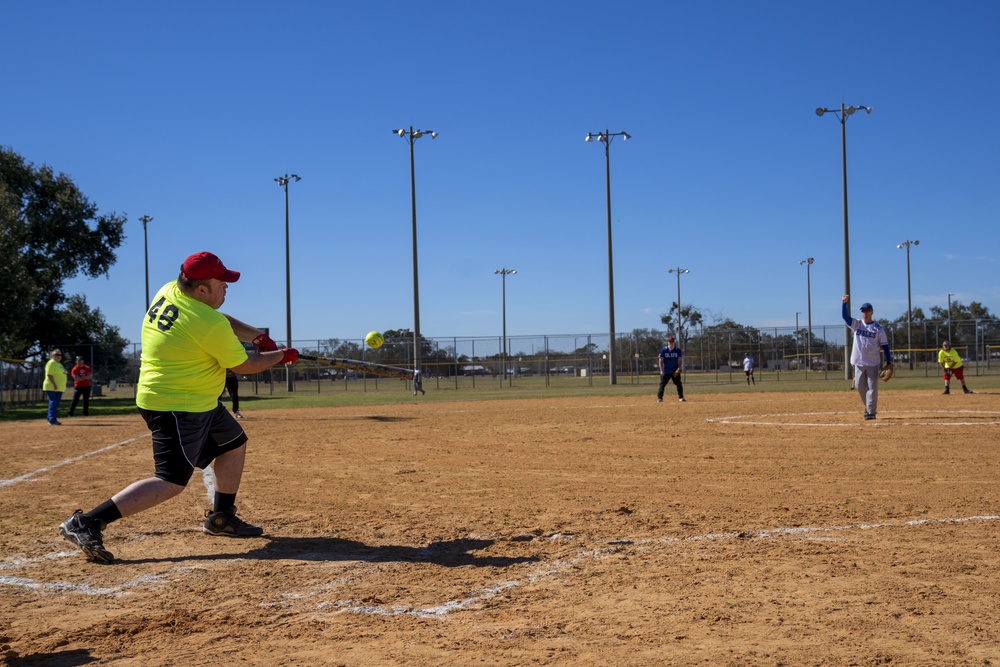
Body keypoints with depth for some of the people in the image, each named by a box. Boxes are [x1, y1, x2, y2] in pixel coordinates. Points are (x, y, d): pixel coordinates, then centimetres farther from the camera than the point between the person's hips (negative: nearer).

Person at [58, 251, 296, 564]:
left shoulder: (169, 292, 2)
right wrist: (282, 355, 4)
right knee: (171, 482, -11)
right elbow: (244, 366, -11)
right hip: (176, 407, -11)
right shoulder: (209, 324, -24)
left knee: (235, 444, 22)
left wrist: (256, 335, 5)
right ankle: (85, 523, -14)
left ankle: (221, 518, 30)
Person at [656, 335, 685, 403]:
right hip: (665, 371, -1)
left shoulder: (678, 350, 0)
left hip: (675, 371, 1)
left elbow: (680, 360, 1)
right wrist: (661, 370, -11)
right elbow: (661, 360, -4)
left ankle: (681, 397, 10)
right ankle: (659, 398, 1)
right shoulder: (663, 350, -3)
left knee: (679, 384, 1)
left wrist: (679, 368, -13)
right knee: (662, 384, -3)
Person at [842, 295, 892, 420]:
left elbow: (884, 345, 0)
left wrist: (889, 362, -6)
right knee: (859, 386, 8)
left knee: (872, 387, -3)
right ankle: (868, 406, 28)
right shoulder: (856, 324, 5)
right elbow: (845, 316, -10)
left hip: (873, 363, -3)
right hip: (859, 362, 3)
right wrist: (844, 303, -27)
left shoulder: (878, 328, 0)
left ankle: (871, 411, 0)